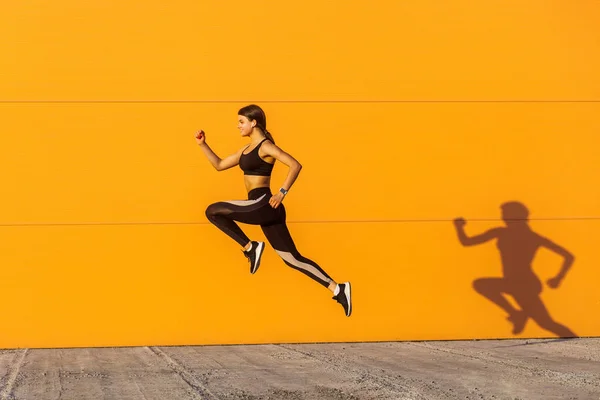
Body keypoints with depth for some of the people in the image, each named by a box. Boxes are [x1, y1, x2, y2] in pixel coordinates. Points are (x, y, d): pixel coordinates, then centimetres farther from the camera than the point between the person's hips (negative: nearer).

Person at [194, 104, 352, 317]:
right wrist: (202, 144, 17)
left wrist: (282, 192, -22)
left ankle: (250, 247, -5)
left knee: (212, 211, -6)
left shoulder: (266, 146, -7)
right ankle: (337, 289, 6)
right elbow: (219, 165, 25)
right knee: (293, 259, 7)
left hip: (263, 204, -9)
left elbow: (295, 165, -17)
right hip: (264, 210, 9)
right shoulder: (246, 150, 20)